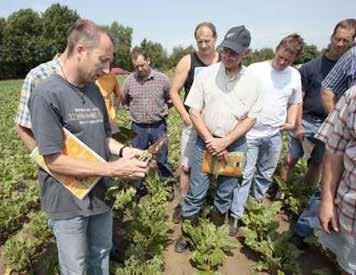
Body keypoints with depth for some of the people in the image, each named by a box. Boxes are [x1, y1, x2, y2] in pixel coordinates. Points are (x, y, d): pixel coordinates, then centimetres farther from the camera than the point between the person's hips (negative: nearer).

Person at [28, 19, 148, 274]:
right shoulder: (47, 94, -19)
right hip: (68, 203, -6)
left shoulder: (95, 91, 3)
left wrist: (123, 150, -9)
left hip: (100, 194, 6)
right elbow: (55, 161, -20)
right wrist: (113, 169, -23)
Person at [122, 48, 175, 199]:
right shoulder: (129, 80, -2)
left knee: (162, 159, 11)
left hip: (159, 126, -1)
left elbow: (171, 99, 9)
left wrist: (161, 110, 4)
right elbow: (124, 101, 14)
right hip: (138, 127, 1)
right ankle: (140, 189, 32)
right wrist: (134, 110, 10)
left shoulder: (162, 79, -6)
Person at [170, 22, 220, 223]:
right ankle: (184, 203, 21)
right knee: (187, 166, 3)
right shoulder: (188, 61, -1)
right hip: (193, 123, -1)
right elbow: (174, 92, -1)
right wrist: (186, 117, -9)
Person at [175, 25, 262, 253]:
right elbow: (194, 112, -4)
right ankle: (186, 232, 25)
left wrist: (224, 142, -12)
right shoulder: (207, 74, -5)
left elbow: (251, 118, -2)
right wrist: (210, 141, -11)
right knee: (196, 193, 5)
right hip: (206, 142, -1)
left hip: (235, 144, 2)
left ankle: (217, 228, 38)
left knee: (226, 193, 16)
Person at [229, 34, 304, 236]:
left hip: (275, 135, 4)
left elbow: (295, 102, 16)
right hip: (250, 132, -4)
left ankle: (258, 200, 41)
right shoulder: (255, 69, -8)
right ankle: (236, 215, 11)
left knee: (266, 173, 18)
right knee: (245, 174, -1)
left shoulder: (295, 75, 5)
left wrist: (291, 122, -1)